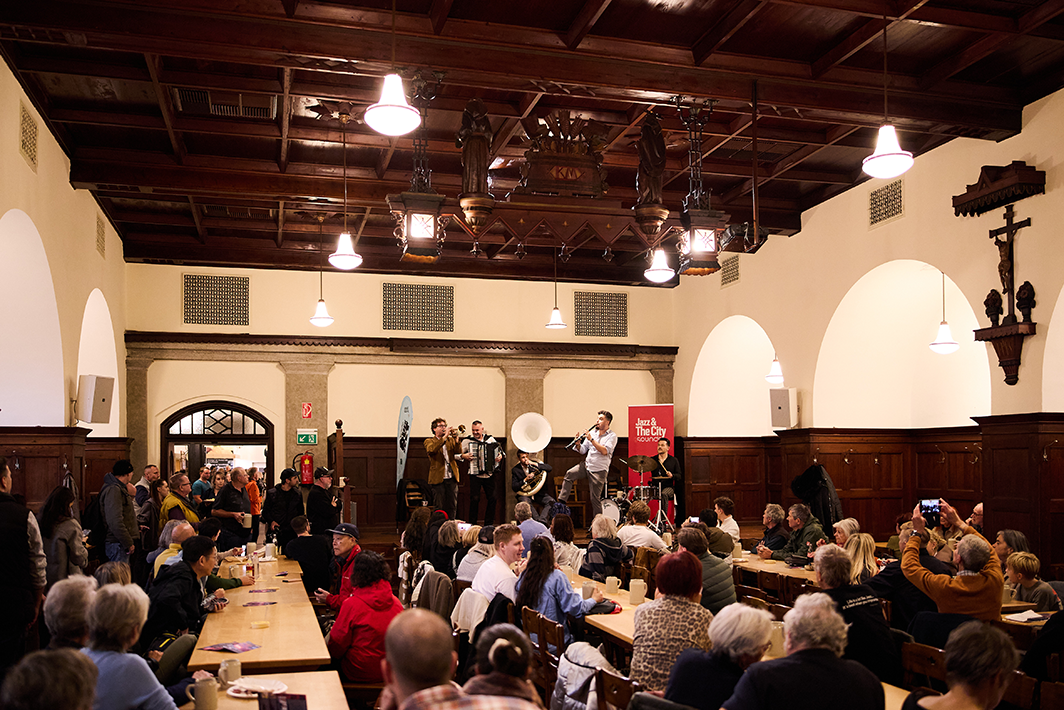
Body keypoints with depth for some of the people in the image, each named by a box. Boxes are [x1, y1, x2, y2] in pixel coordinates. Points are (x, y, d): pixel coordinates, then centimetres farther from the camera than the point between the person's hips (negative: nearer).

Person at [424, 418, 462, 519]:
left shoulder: (450, 440, 15)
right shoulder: (429, 441, 3)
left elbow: (458, 452, 0)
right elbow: (431, 449, -20)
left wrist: (456, 439, -14)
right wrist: (444, 437, -22)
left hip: (452, 477, 4)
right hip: (438, 478, -4)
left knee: (452, 506, 6)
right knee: (439, 507, 0)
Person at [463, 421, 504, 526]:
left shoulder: (490, 439, 7)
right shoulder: (467, 441, 0)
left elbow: (499, 450, 18)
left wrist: (500, 456, -2)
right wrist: (464, 456, -15)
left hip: (490, 475, 3)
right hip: (475, 475, -3)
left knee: (492, 498, 3)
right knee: (475, 499, -7)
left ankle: (489, 524, 15)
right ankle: (472, 524, 5)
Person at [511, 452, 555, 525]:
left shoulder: (534, 464, 9)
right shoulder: (515, 470, 4)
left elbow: (549, 468, -5)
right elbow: (514, 487, -3)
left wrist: (534, 464, -14)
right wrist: (525, 480, -16)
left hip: (539, 492, 2)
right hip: (525, 493, -2)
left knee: (551, 501, -25)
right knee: (525, 502, -37)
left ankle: (542, 521, -36)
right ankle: (538, 520, -37)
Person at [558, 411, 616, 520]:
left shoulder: (612, 436, -5)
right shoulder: (592, 433, 11)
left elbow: (605, 451, -21)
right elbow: (583, 451, 10)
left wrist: (591, 440, -23)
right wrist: (578, 444, -11)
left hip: (599, 470, -5)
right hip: (586, 465, 5)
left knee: (595, 498, -2)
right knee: (569, 474, -17)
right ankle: (561, 501, -10)